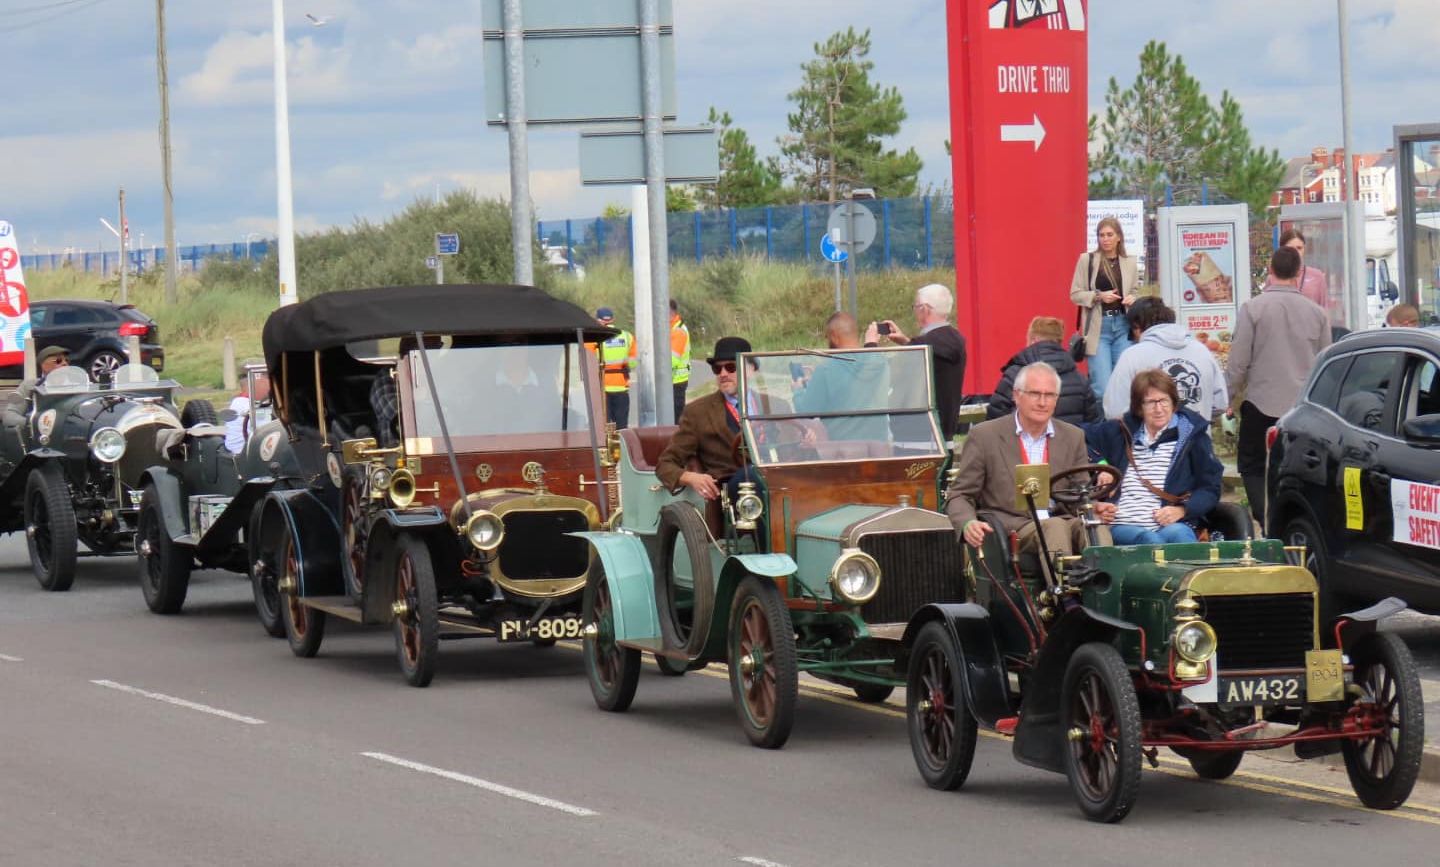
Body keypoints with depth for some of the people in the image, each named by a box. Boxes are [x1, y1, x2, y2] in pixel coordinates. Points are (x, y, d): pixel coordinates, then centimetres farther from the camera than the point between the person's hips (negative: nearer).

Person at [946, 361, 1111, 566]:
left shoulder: (1073, 437, 17)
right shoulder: (985, 436, 6)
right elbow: (959, 496, 6)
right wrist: (968, 524, -17)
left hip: (1067, 521, 3)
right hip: (1014, 529, -3)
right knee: (1055, 527, -35)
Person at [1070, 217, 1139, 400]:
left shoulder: (1129, 263, 9)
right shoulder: (1087, 260, 1)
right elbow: (1075, 294, 2)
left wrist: (1132, 300, -4)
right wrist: (1099, 296, -14)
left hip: (1123, 325, 3)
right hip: (1098, 326, -3)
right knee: (1102, 386, -9)